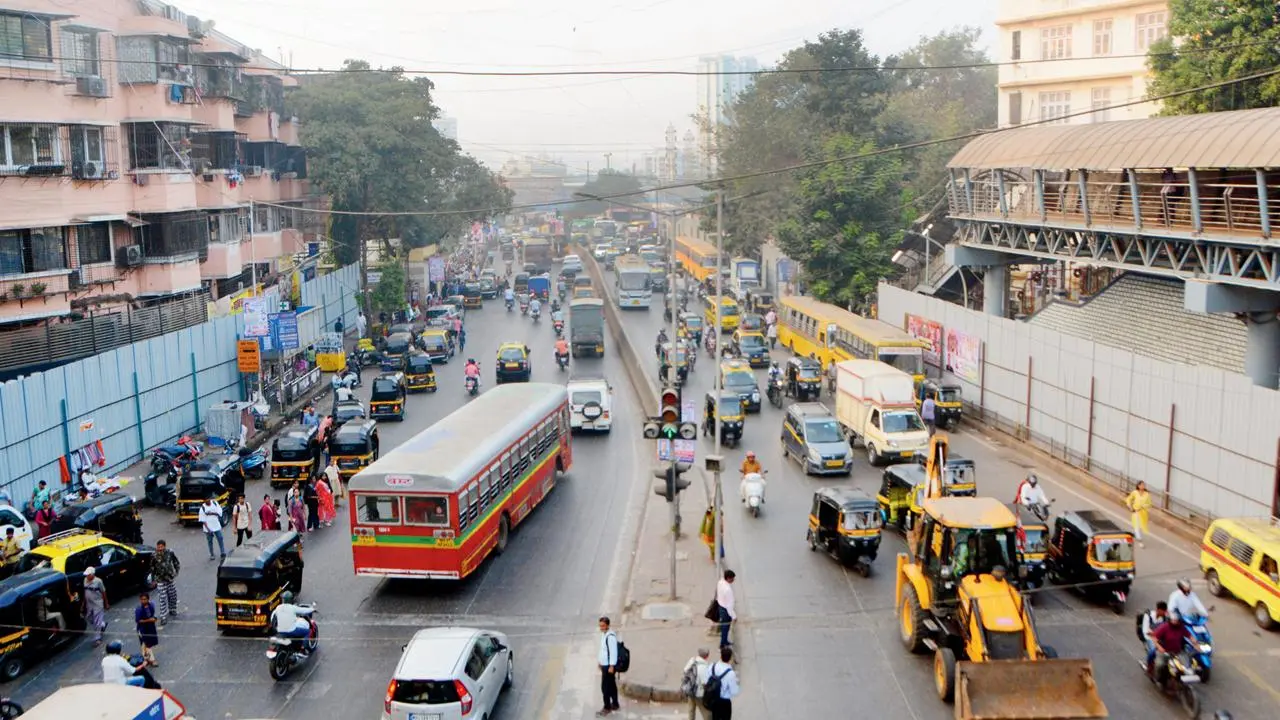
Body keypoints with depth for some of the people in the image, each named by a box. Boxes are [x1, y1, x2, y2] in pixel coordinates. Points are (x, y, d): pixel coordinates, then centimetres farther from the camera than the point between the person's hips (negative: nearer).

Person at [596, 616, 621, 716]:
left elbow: (613, 652, -23)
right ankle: (615, 704, 29)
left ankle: (607, 708, 6)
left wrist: (612, 666, -22)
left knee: (605, 687, -4)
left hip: (609, 666, -9)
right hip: (605, 665, 9)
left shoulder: (611, 636, -23)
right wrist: (600, 661, 21)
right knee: (611, 686, 18)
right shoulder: (603, 634, 7)